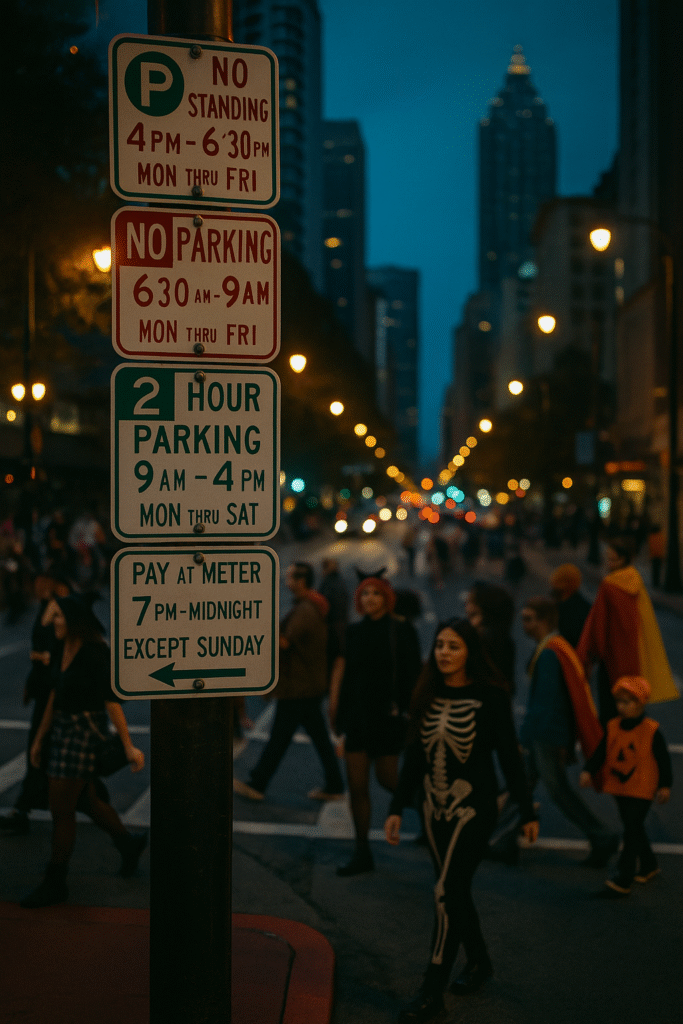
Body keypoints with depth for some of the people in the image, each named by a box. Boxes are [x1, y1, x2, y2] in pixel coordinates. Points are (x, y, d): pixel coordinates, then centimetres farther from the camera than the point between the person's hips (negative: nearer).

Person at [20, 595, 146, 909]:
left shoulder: (96, 653, -20)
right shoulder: (63, 649, 5)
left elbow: (112, 701, -21)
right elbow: (55, 695, 14)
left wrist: (128, 747, -21)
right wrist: (39, 738, 18)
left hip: (85, 731, -8)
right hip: (64, 729, 8)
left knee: (61, 810, -1)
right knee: (87, 800, 20)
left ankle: (54, 883, 13)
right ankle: (129, 843, 41)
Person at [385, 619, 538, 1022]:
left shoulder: (490, 697, -12)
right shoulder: (427, 696, 2)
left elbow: (509, 756, -6)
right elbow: (414, 757, 8)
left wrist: (528, 811, -2)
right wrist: (397, 807, 8)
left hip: (474, 807, -5)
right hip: (436, 807, 5)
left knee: (447, 892, -7)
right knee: (456, 890, 15)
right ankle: (479, 960, 38)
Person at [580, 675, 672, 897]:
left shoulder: (651, 731, -13)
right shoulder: (613, 727, -1)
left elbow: (663, 760, -5)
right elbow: (601, 753, -1)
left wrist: (665, 786, -6)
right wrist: (588, 771, -15)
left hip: (642, 790, -6)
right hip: (619, 788, 6)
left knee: (631, 831, -8)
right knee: (634, 829, 20)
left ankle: (623, 880, -5)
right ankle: (648, 866, 41)